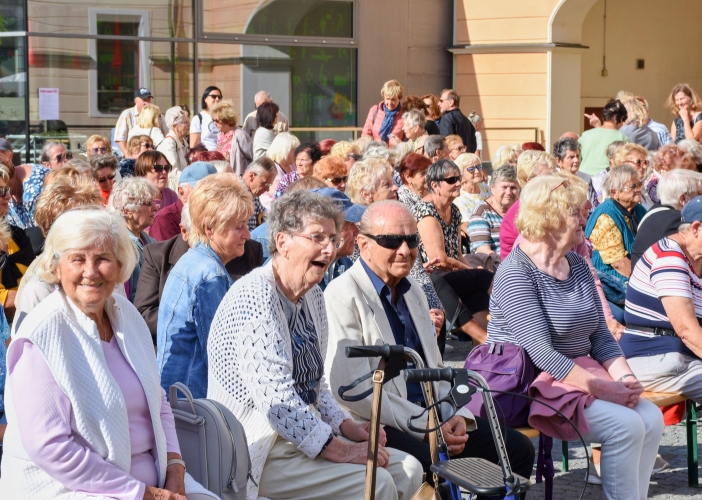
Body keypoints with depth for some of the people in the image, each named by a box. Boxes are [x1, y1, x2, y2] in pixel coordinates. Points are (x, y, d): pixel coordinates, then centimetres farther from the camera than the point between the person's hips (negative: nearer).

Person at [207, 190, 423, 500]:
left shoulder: (312, 296, 11)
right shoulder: (255, 298, -19)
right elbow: (275, 398, -26)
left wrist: (345, 425, 4)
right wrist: (339, 451, -22)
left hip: (300, 435, 10)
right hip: (261, 454, -10)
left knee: (407, 470, 0)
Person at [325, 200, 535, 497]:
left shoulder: (413, 293, 19)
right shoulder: (343, 296, -10)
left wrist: (458, 414, 1)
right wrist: (426, 428, -18)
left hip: (429, 417, 9)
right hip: (378, 427, -8)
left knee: (517, 450, -4)